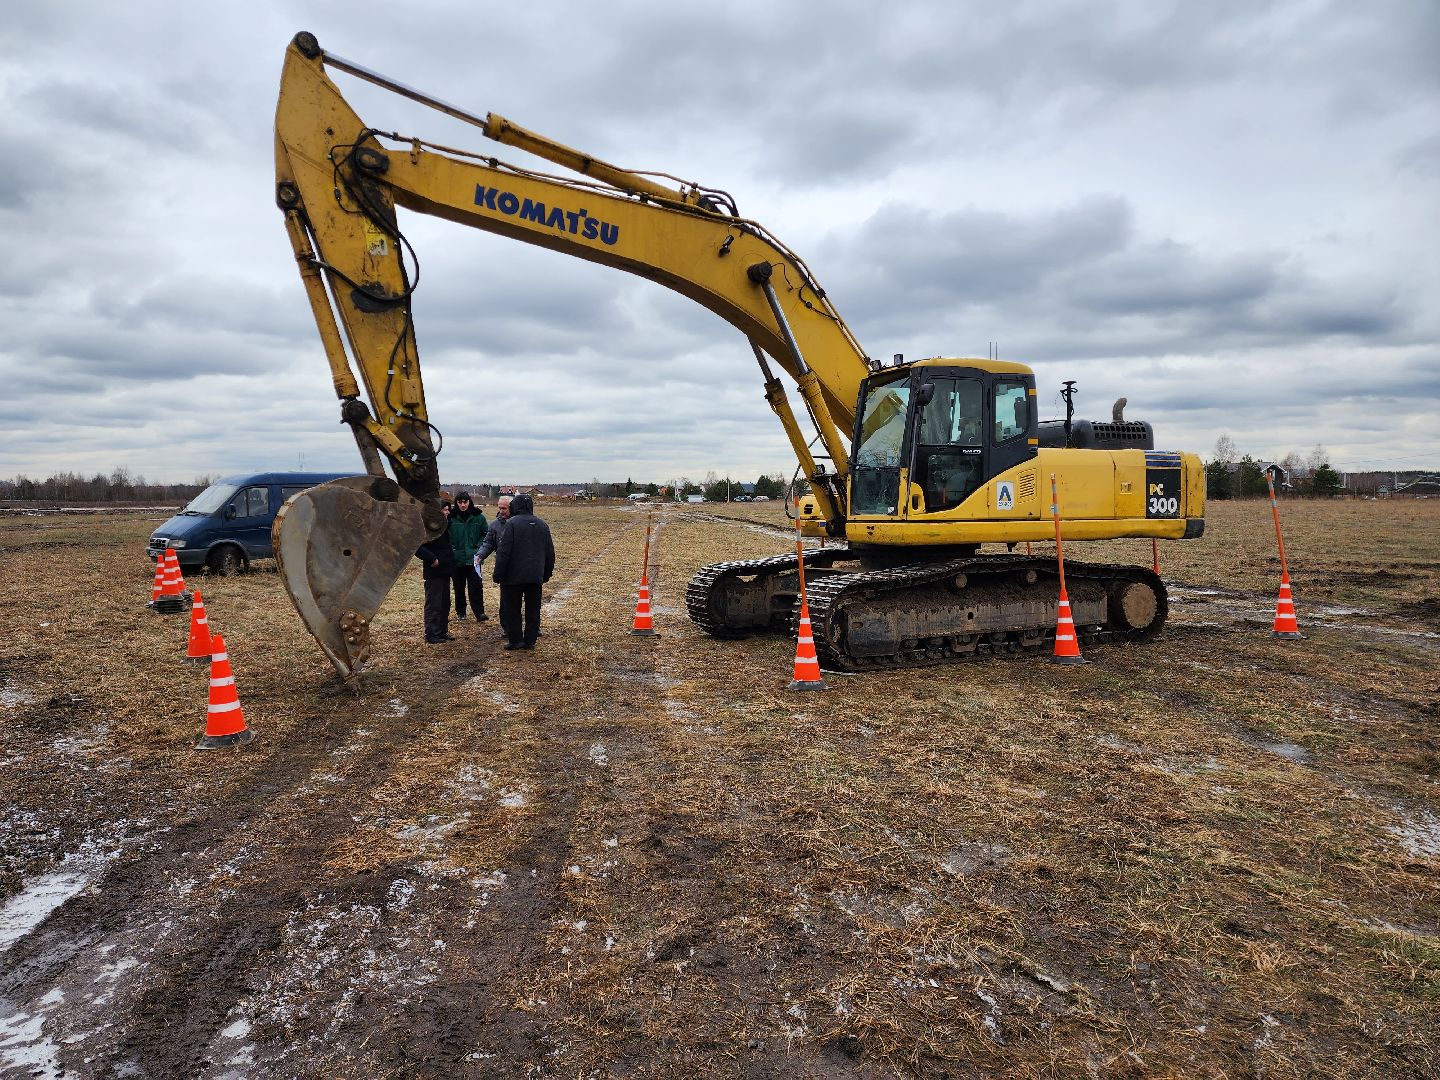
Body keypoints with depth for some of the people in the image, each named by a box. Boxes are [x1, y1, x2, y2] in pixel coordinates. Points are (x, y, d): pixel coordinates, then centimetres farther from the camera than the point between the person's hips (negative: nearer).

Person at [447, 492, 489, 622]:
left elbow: (486, 534, 8)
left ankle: (479, 612, -1)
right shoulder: (451, 517, -4)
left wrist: (479, 547, -4)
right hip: (456, 558, 1)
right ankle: (460, 612, 23)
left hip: (473, 558, 0)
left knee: (476, 586, -6)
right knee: (459, 587, 11)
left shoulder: (478, 517, -1)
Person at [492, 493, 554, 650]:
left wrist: (498, 575, -8)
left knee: (511, 608, 6)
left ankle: (515, 640, 7)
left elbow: (504, 552, -13)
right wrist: (546, 574, 21)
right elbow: (550, 553, 13)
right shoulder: (542, 525, 9)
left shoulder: (512, 523, -10)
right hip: (536, 576, 5)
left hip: (514, 576, -5)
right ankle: (530, 641, 12)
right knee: (533, 609, 9)